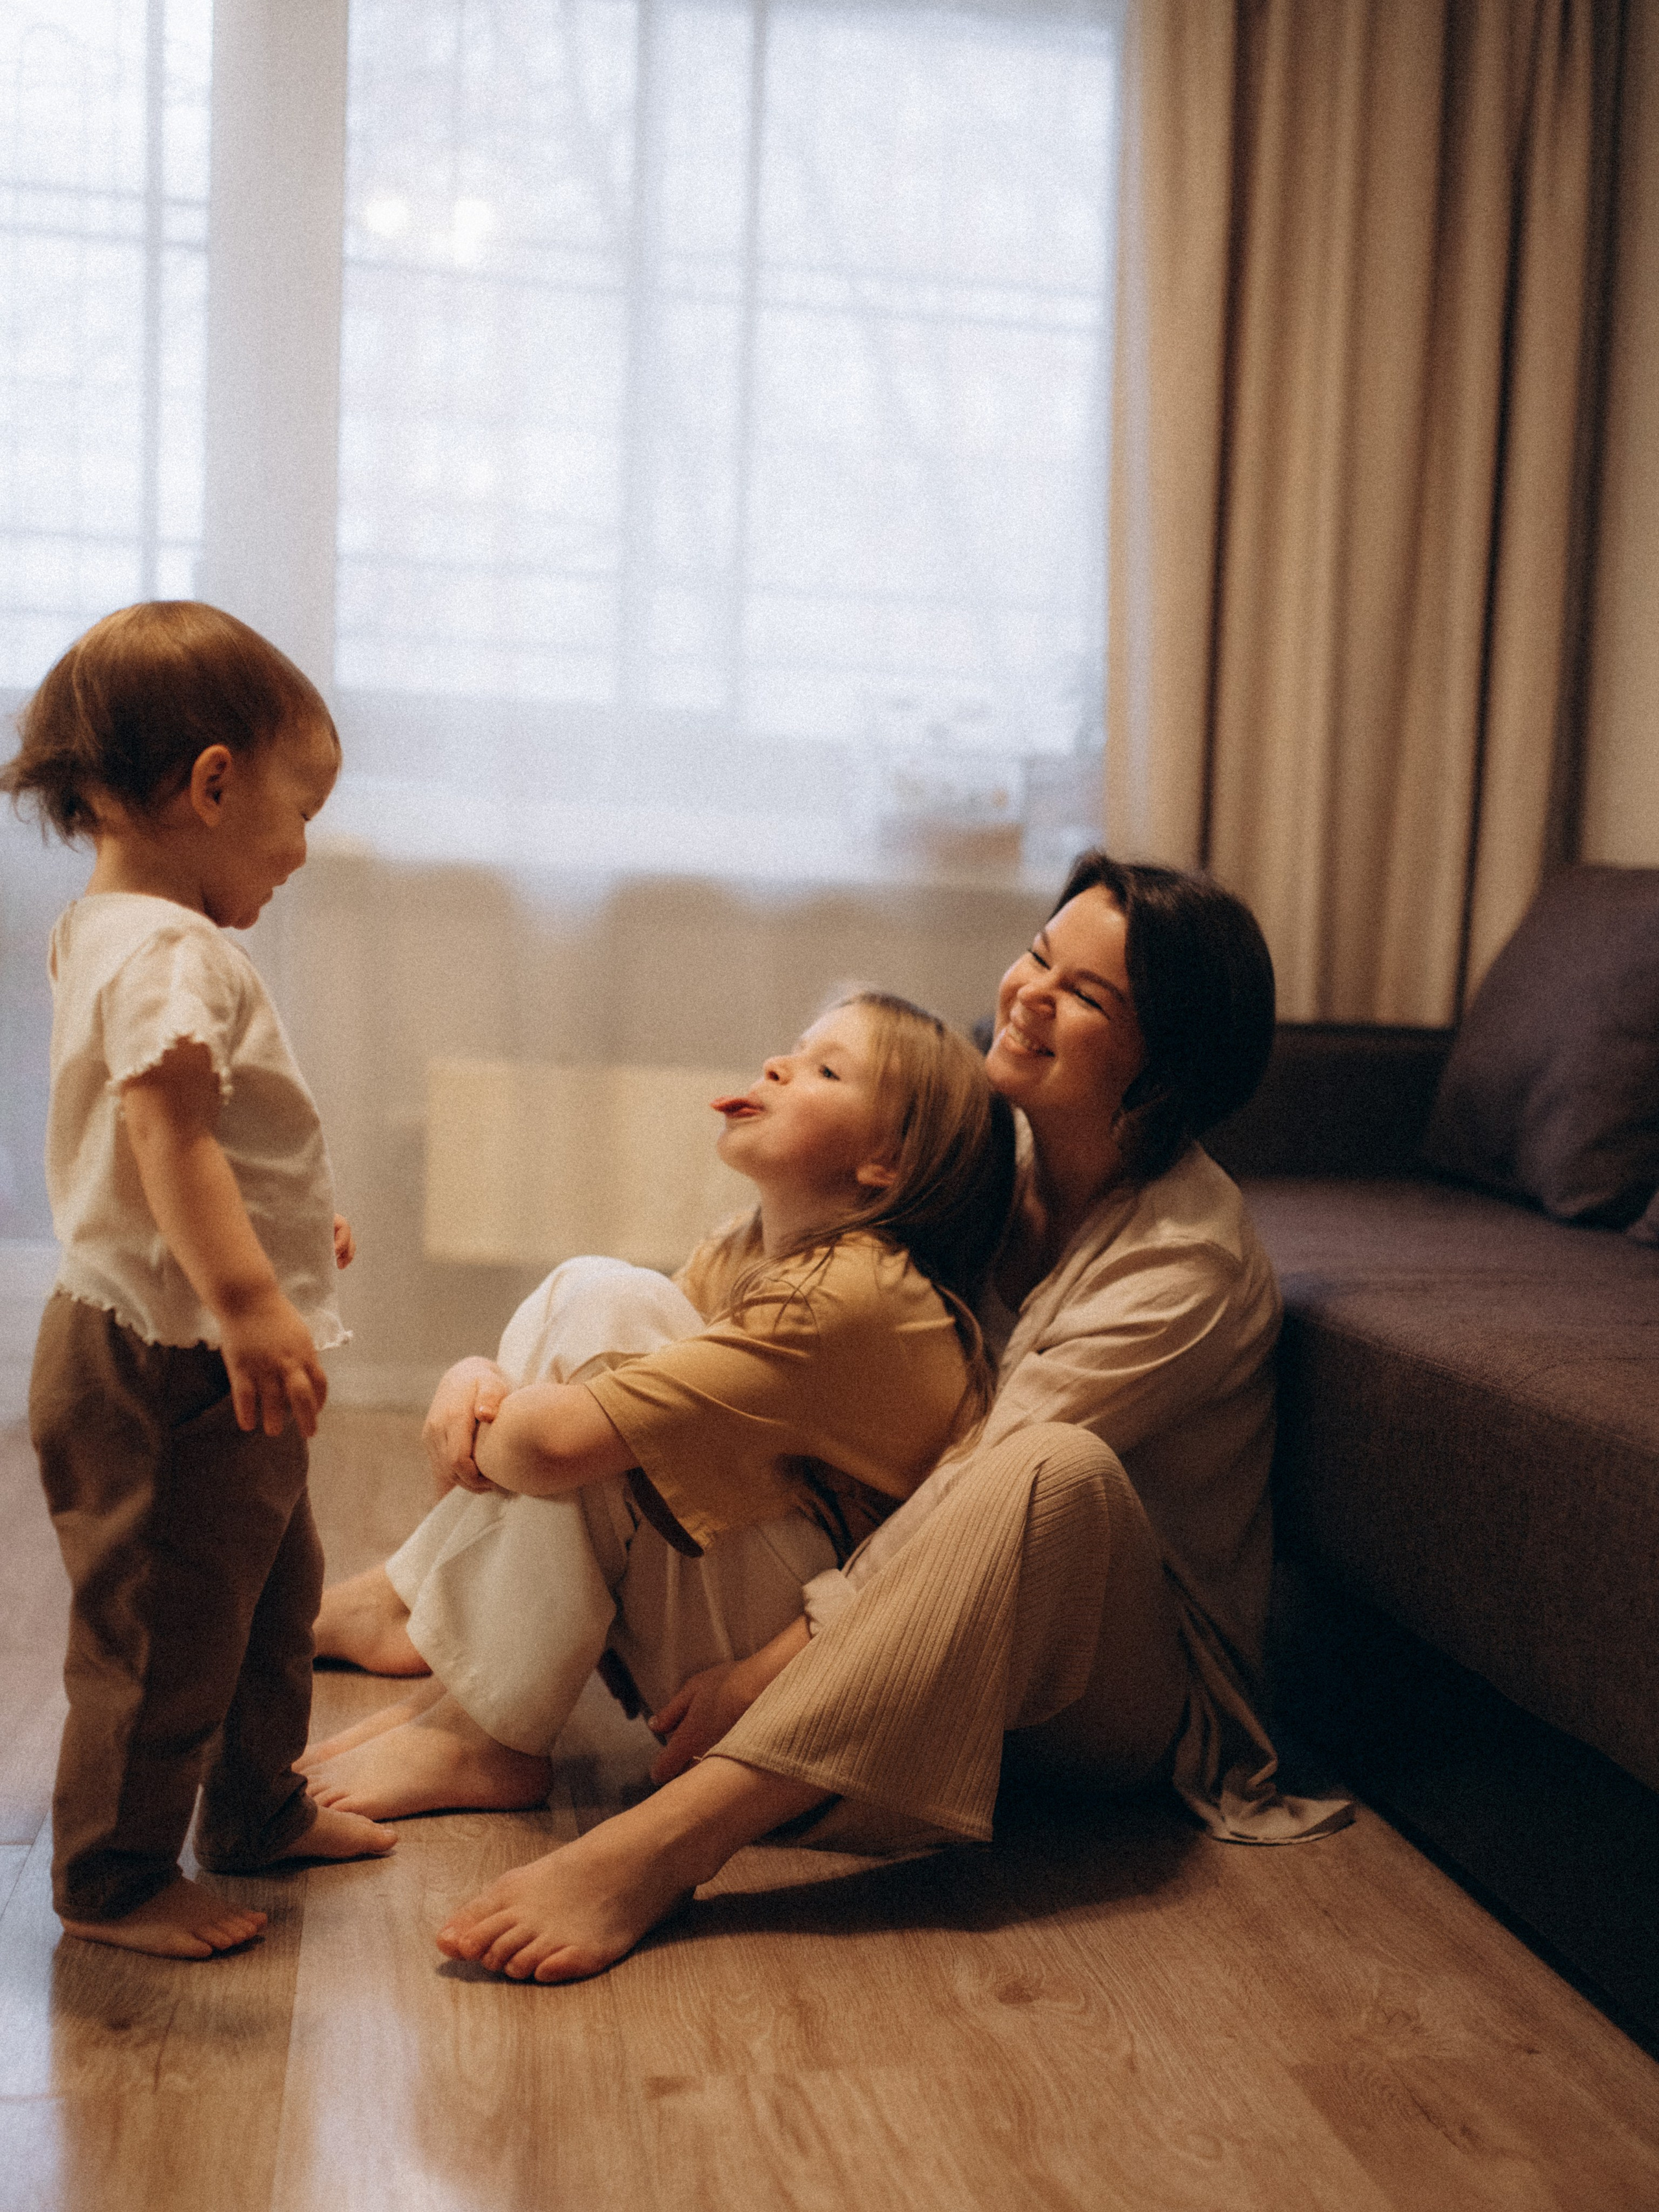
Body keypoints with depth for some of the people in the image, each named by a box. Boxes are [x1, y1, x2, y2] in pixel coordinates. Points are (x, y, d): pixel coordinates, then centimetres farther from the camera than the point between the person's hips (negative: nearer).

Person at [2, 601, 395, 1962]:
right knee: (165, 1628, 3)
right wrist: (245, 1300, -42)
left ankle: (256, 1809, 40)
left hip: (201, 1356, 11)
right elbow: (166, 1136, -34)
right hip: (167, 1368, -11)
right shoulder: (168, 953, -21)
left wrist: (290, 1230, 36)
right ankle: (114, 1877, 21)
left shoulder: (111, 933, 13)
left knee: (272, 1592, 23)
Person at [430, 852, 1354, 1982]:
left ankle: (664, 1842, -47)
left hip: (1134, 1680, -7)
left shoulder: (1191, 1262, -22)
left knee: (1056, 1471, -45)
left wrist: (777, 1665, -29)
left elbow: (986, 1487, -27)